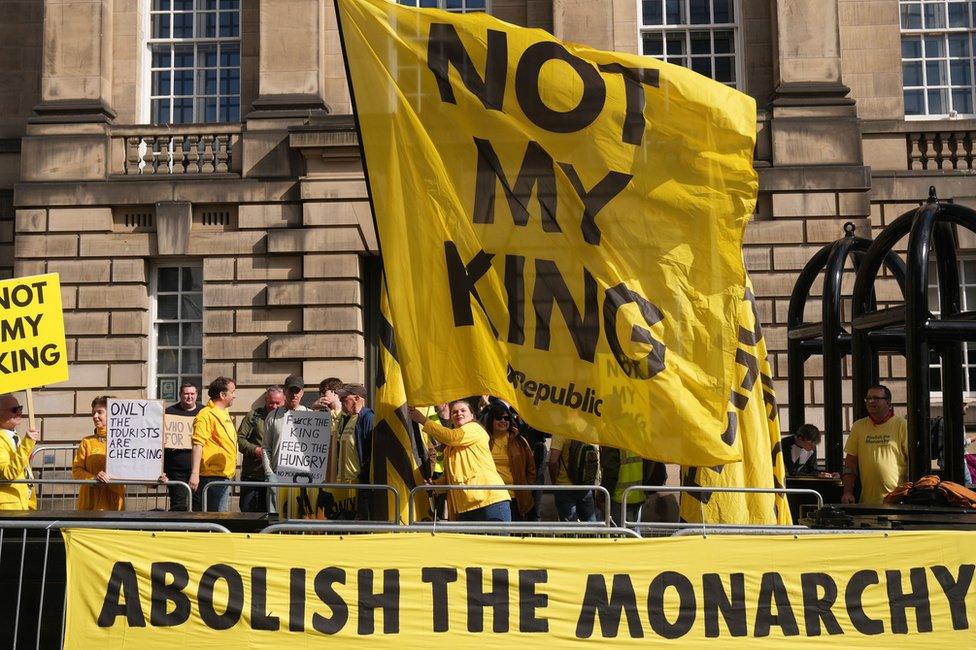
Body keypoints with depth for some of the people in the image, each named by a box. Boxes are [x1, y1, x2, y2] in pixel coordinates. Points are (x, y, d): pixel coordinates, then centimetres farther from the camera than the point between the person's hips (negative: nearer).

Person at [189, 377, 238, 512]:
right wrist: (195, 473, -25)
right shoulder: (206, 415, -12)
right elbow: (198, 445, -19)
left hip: (225, 475, 10)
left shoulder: (225, 414, 17)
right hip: (212, 476, -10)